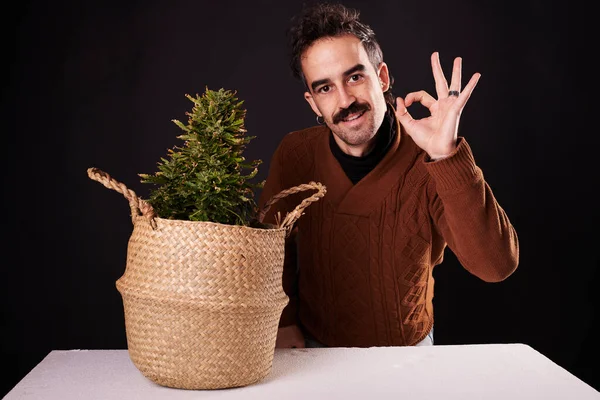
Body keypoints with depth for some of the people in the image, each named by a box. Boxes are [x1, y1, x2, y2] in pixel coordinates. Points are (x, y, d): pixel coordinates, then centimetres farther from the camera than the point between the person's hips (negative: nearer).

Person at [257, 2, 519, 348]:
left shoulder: (430, 161, -17)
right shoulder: (295, 155, -9)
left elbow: (497, 265, -27)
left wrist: (448, 156, -35)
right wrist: (283, 323, -7)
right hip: (316, 347, 2)